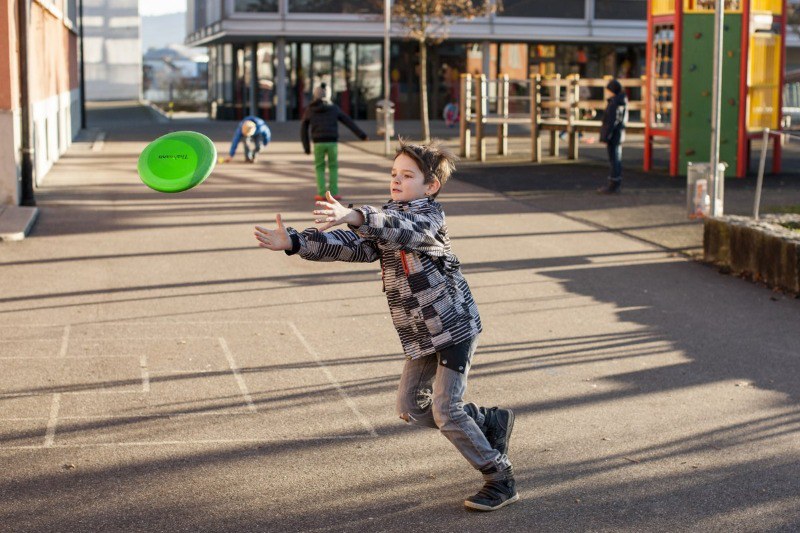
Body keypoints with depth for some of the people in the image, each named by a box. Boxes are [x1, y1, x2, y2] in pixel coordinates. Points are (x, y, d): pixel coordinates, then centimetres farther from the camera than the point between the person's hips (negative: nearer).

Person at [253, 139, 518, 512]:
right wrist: (294, 243, -12)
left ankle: (500, 480, 4)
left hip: (454, 327, -8)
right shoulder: (386, 218, 10)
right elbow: (350, 244, 0)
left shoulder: (429, 215, -15)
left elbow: (402, 229, -37)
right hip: (422, 336, 8)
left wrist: (355, 216, -54)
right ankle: (492, 422, 25)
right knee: (410, 407, 9)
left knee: (445, 410, -11)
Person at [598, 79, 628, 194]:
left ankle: (613, 185, -3)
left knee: (613, 159, -5)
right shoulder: (623, 101, 8)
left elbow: (610, 122, -20)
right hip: (620, 134, 10)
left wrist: (606, 137, -18)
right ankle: (617, 185, 20)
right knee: (617, 159, 14)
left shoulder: (613, 103, -19)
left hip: (613, 135, -10)